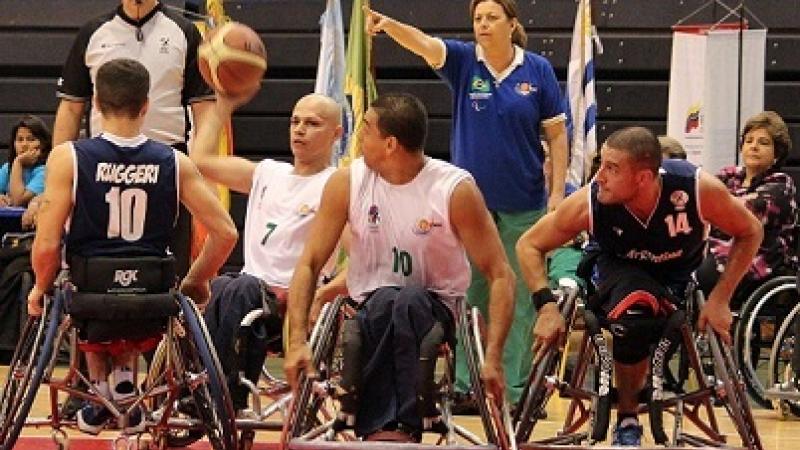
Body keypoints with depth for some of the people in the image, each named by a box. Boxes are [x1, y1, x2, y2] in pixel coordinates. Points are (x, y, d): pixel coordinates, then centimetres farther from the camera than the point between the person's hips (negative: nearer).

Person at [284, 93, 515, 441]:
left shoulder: (456, 189, -11)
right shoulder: (346, 183, -3)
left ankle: (384, 429, -37)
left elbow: (500, 275, -9)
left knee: (408, 301, -36)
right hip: (370, 311, 2)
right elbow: (309, 264, -1)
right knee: (384, 301, -34)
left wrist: (493, 356, -20)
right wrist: (297, 341, -14)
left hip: (432, 310, -2)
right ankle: (398, 430, -38)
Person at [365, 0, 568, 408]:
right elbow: (423, 44, -19)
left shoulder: (537, 70, -1)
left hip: (523, 204, -1)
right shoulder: (463, 61, -1)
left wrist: (558, 193, -4)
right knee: (469, 296, 3)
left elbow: (557, 133, 2)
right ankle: (465, 387, 8)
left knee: (520, 298, 2)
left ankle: (516, 389, 7)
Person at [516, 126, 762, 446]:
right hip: (621, 270, -3)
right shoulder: (589, 202, -31)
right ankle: (627, 420, -14)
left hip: (683, 272, 3)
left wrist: (720, 299, -20)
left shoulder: (698, 189, -33)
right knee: (633, 314, -34)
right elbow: (529, 245, -16)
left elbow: (750, 232, -15)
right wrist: (546, 306, -28)